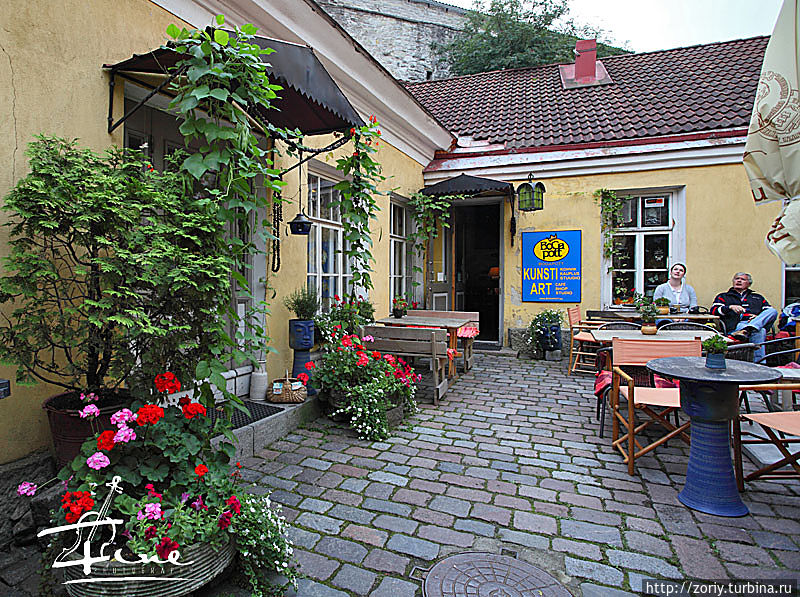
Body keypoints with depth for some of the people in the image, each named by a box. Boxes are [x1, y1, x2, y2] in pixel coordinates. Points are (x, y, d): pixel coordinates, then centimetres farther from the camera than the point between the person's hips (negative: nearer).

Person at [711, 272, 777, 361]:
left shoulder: (758, 298, 33)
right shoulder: (723, 297, 24)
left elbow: (770, 312, 18)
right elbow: (714, 310, 5)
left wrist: (758, 317, -5)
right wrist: (731, 307, -13)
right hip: (736, 326, -3)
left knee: (773, 311, -26)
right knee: (759, 331, -35)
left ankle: (746, 330, -46)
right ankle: (759, 362, -42)